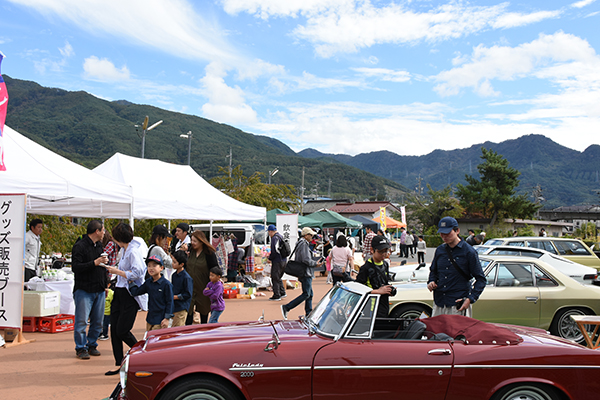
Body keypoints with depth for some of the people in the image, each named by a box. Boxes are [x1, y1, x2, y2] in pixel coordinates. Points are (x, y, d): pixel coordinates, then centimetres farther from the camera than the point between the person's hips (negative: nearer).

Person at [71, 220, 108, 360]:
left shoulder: (99, 245, 16)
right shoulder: (80, 246, -10)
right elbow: (75, 267, -19)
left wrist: (105, 285, 21)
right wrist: (94, 263, -22)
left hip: (99, 290, 7)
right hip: (84, 290, -7)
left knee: (97, 321, 8)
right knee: (82, 321, -4)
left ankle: (92, 345, 21)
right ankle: (81, 348, 7)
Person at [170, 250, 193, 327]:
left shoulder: (186, 277, -16)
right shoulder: (174, 275, 9)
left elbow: (188, 294, -16)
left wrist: (174, 297, -14)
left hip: (181, 308, -8)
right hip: (173, 307, 8)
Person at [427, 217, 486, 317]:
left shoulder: (469, 252, -5)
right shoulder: (440, 250, 10)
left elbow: (481, 279, -3)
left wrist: (470, 299, -14)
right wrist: (431, 282, 3)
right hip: (439, 304, 5)